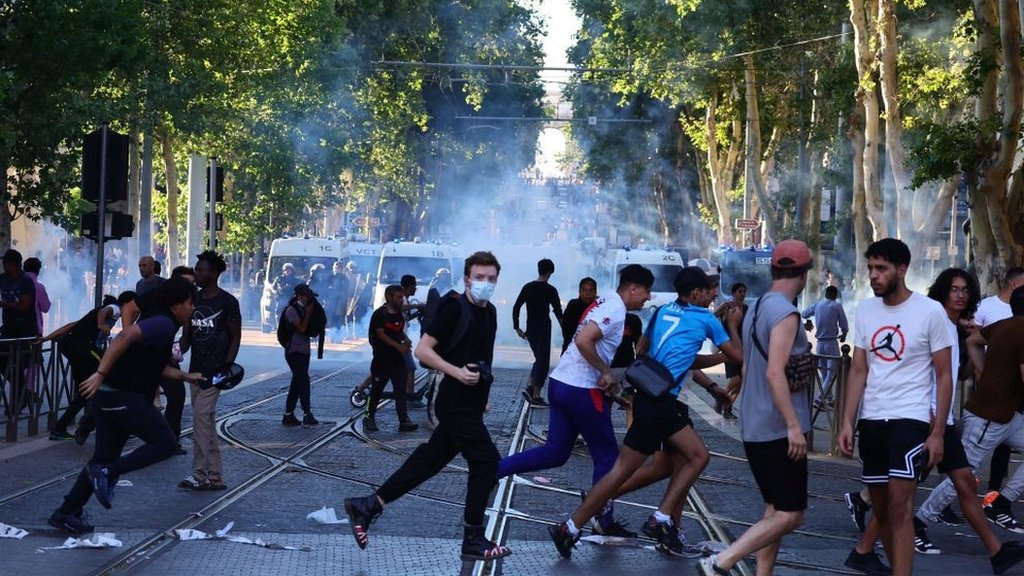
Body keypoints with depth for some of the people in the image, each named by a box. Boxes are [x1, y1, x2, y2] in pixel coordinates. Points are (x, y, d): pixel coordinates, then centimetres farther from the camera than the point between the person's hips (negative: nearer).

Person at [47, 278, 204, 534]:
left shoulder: (163, 326, 19)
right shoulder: (163, 325, -12)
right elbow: (126, 337, -27)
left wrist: (187, 376, 37)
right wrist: (101, 374, -32)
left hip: (110, 397, 10)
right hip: (122, 397, -10)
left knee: (103, 458, 14)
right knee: (165, 443, -8)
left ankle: (66, 513, 17)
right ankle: (107, 473, -11)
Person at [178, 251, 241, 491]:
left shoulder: (227, 302, -6)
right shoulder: (193, 299, 11)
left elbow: (235, 337, -4)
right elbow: (187, 335, 14)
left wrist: (227, 367, -14)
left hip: (215, 371, -7)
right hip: (196, 369, 7)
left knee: (201, 417, -13)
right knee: (207, 422, 8)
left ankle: (200, 474, -9)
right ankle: (215, 476, 13)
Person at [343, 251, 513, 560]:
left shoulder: (489, 312, 12)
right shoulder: (455, 308, -14)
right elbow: (422, 350, -16)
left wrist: (482, 394, 23)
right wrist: (457, 372, -24)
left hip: (470, 405, 9)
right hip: (456, 404, -8)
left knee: (429, 460, 11)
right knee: (486, 461, -7)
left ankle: (366, 506, 17)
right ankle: (473, 540, 3)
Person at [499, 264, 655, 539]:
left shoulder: (605, 303, 16)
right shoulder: (616, 311, -15)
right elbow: (583, 341, -28)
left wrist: (606, 376, 17)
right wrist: (606, 372, -17)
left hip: (560, 383, 9)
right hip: (582, 390, -9)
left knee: (556, 452, 13)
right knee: (607, 455, 4)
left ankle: (491, 470, 4)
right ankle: (604, 521, 11)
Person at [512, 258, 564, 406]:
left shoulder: (527, 287, 5)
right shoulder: (550, 290, -10)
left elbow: (516, 308, 4)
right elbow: (558, 312, -8)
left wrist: (517, 327, 10)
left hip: (530, 330, 5)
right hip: (544, 331, -5)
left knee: (539, 359, 20)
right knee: (543, 362, 1)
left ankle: (531, 388, 6)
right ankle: (536, 396, -2)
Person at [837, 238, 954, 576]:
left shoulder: (930, 311, -7)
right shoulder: (865, 310, 6)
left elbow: (944, 376, -4)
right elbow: (858, 371, 9)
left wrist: (938, 432, -9)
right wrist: (846, 423, 1)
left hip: (910, 419, -5)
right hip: (871, 420, 5)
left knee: (899, 508, -14)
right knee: (881, 509, 11)